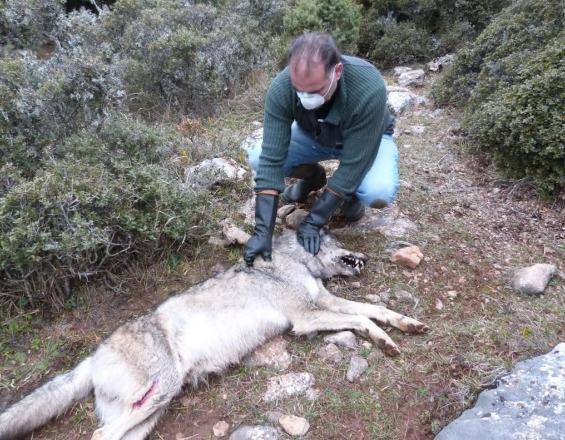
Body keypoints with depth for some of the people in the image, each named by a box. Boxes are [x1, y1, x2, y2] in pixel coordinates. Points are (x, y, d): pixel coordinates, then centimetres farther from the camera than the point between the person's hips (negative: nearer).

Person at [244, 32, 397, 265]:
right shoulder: (280, 88, -32)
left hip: (365, 139, -2)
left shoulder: (370, 89, -39)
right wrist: (263, 230, -36)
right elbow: (271, 159, -32)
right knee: (258, 158, -21)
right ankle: (313, 177, 9)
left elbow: (352, 165, -35)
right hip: (314, 135, 3)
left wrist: (313, 222, -32)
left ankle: (350, 191, 4)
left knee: (379, 192, -33)